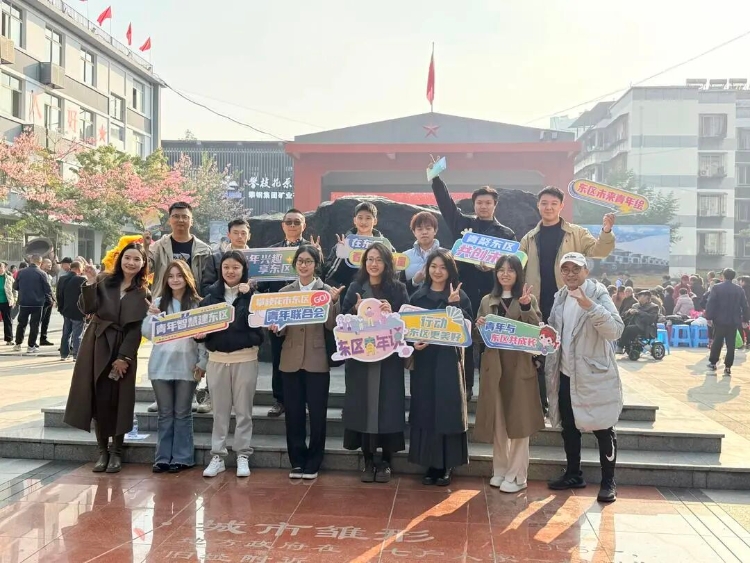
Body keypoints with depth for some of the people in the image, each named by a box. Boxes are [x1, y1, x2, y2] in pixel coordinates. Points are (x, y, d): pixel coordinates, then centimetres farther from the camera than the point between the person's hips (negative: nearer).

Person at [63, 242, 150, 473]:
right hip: (97, 347, 1)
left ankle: (116, 452, 13)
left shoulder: (143, 293, 2)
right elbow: (88, 309, -7)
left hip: (124, 350, -1)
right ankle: (102, 451, 15)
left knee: (118, 401, 1)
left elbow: (136, 328, -4)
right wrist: (90, 283, -19)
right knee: (99, 400, 3)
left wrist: (124, 357, -11)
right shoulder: (104, 281, 4)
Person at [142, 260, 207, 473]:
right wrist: (152, 316, -12)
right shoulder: (158, 302, 8)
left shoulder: (197, 303, 1)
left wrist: (202, 362, -7)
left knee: (182, 413, 5)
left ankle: (182, 458, 11)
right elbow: (147, 334, 5)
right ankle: (163, 457, 15)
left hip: (186, 365, -2)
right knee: (164, 414, 9)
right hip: (161, 365, 2)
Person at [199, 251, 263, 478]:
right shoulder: (212, 294, 6)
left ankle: (243, 456, 14)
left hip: (245, 357, -2)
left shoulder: (253, 293, 0)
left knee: (243, 410, 5)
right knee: (220, 411, 10)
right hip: (217, 358, 2)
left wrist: (246, 295, -16)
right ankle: (217, 456, 17)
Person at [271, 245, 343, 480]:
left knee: (317, 414, 4)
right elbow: (281, 329, 8)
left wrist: (332, 302, -21)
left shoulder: (328, 291, 1)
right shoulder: (284, 292, 8)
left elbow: (331, 326, -7)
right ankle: (297, 461, 20)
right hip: (291, 360, 2)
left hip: (317, 361, -2)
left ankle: (313, 463, 16)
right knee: (293, 413, 7)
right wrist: (275, 327, -14)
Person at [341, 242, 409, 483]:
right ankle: (368, 460, 14)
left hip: (389, 357, -1)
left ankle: (386, 461, 13)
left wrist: (392, 313, -17)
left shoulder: (398, 289, 4)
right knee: (362, 405, 2)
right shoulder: (355, 288, 8)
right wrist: (356, 309, -13)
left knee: (388, 406, 0)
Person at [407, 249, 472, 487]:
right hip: (424, 359, 2)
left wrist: (455, 304, -18)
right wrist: (414, 342, -11)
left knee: (448, 410, -1)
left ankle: (447, 466, 9)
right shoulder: (418, 296, 8)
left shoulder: (459, 296, 3)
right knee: (425, 410, 3)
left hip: (449, 359, -2)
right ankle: (430, 463, 12)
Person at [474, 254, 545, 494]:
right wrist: (479, 326, -9)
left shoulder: (528, 299, 2)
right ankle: (500, 470, 21)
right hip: (494, 365, 3)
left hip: (520, 366, -3)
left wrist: (526, 307, -22)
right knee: (497, 420, 9)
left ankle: (517, 475, 8)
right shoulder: (487, 301, 11)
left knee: (518, 420, 1)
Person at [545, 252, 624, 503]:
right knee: (569, 427, 15)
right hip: (566, 374, 7)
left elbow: (616, 331, -23)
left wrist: (590, 306, -33)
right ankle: (573, 475, 29)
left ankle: (608, 481, 13)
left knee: (603, 430, 2)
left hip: (595, 374, -7)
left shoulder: (598, 294, -10)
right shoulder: (560, 297, 9)